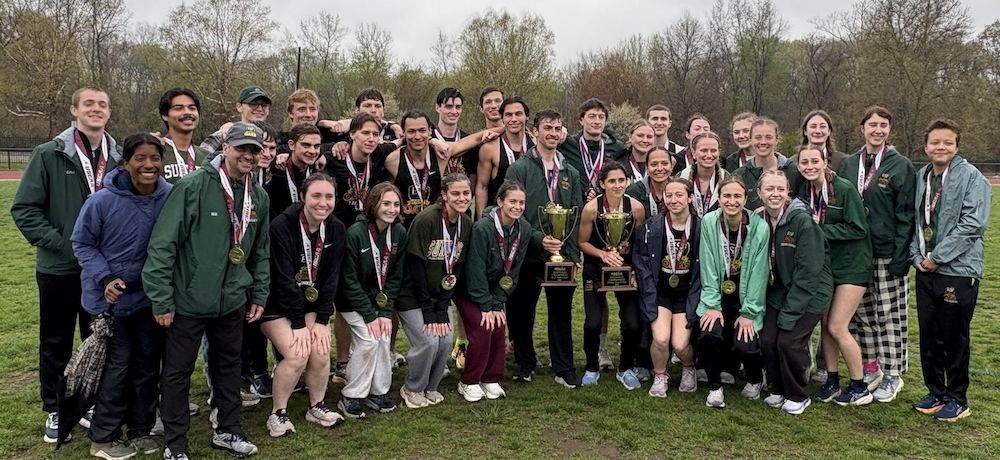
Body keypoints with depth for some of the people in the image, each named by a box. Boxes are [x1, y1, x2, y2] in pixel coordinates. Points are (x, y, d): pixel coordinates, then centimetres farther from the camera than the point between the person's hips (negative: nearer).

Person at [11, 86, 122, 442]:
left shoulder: (119, 159, 1)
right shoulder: (49, 155, -7)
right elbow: (24, 208, -8)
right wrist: (59, 242, -16)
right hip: (59, 268, -2)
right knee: (56, 344, 11)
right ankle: (54, 411, 26)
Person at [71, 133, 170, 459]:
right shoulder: (103, 201, -17)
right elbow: (82, 243, -5)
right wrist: (105, 278, -16)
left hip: (151, 297, 3)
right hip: (112, 297, -3)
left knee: (148, 363, 12)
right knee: (118, 364, 0)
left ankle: (141, 430, 29)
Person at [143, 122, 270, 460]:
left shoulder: (259, 198, 4)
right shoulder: (192, 187, -15)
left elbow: (260, 252, 15)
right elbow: (162, 244, -15)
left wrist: (259, 295, 12)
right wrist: (161, 300, -15)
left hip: (233, 302, 5)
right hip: (188, 301, -5)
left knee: (229, 366, 18)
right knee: (178, 372, 8)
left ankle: (228, 431, 35)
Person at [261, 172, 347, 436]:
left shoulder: (337, 230, -6)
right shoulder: (282, 226, -22)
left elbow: (331, 277, -5)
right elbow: (283, 279, -22)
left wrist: (322, 321, -11)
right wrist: (299, 324, -21)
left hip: (310, 303, 5)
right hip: (276, 305, -4)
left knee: (321, 352, -14)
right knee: (297, 354, -21)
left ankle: (317, 407, 11)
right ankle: (277, 413, 1)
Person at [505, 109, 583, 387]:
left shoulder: (571, 174, 12)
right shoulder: (519, 169, -1)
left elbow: (576, 216, 10)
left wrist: (573, 254, 2)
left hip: (562, 255, 3)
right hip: (528, 255, -3)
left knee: (561, 312, 7)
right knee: (521, 311, 7)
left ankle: (564, 368, 18)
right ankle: (525, 364, 23)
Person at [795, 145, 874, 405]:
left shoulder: (844, 189, -15)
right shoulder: (804, 192, 3)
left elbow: (858, 229, -17)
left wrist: (820, 228, -20)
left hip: (851, 266, -6)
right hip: (823, 264, 6)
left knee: (837, 327, -7)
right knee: (825, 324, 7)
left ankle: (860, 388, 8)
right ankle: (831, 380, 22)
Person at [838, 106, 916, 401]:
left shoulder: (902, 166, -4)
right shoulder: (849, 165, 8)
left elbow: (906, 215, -7)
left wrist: (901, 256, -13)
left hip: (888, 254, -4)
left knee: (890, 316, 3)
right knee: (861, 313, 10)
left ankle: (892, 375, 15)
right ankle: (870, 367, 24)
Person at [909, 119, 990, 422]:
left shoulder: (971, 177, -8)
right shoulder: (921, 178, 10)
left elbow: (973, 224, -16)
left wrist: (937, 256, -15)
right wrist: (916, 255, 0)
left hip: (958, 271, -6)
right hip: (926, 271, 6)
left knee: (954, 337, 2)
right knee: (928, 335, 12)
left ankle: (957, 399, 17)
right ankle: (936, 392, 27)